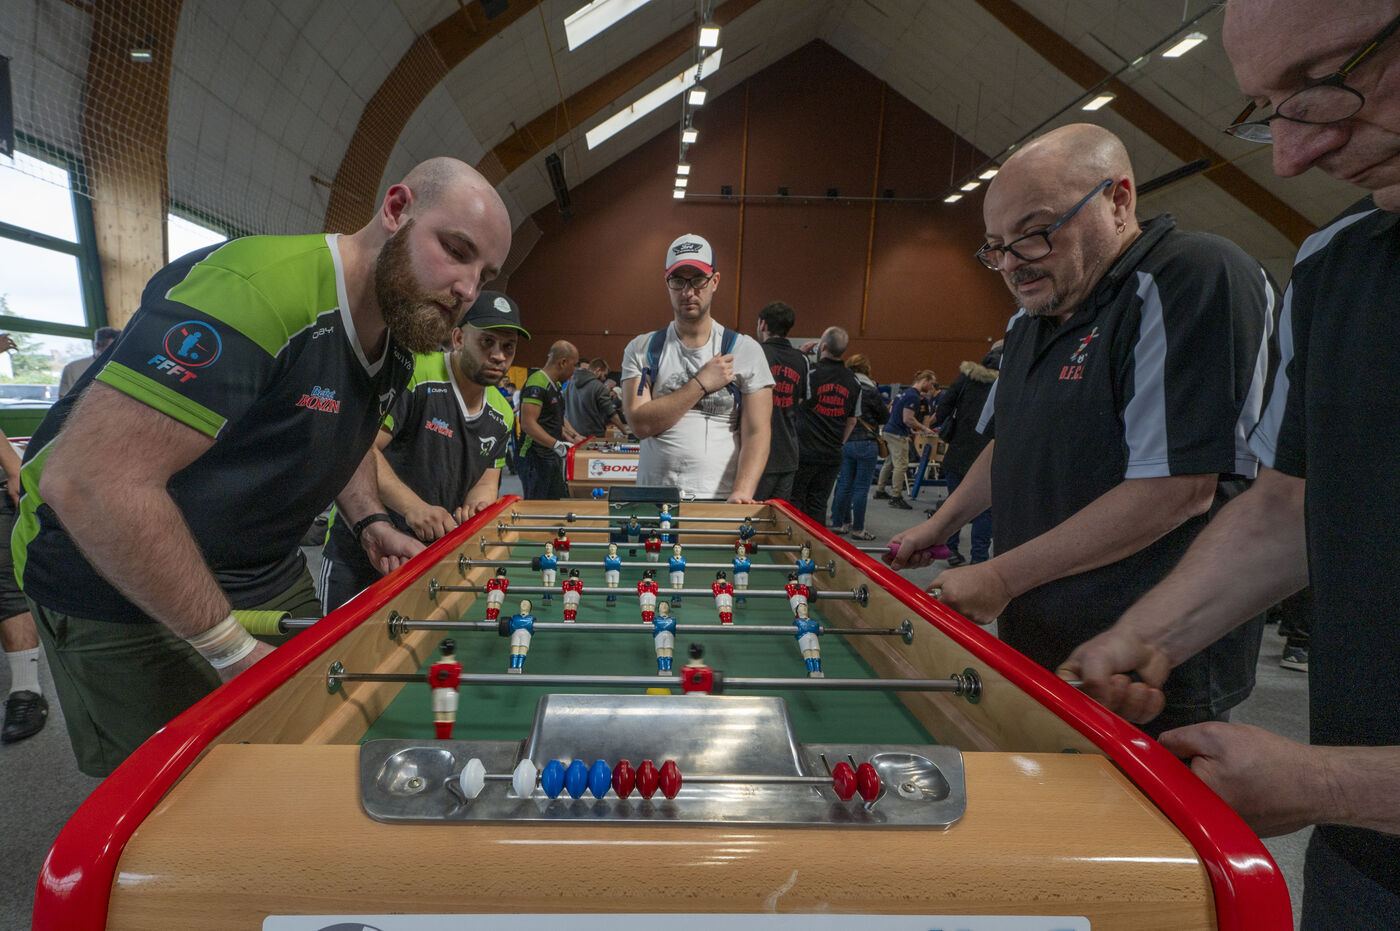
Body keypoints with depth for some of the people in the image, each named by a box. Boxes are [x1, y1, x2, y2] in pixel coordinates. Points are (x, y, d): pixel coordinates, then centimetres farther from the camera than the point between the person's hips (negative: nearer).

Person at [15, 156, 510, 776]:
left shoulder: (399, 337, -1)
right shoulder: (261, 285, -32)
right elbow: (86, 482, -35)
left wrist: (369, 522, -1)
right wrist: (232, 649, -28)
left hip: (269, 578, 8)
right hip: (121, 591, -8)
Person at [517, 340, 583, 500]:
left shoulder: (555, 386, 16)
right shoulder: (537, 384, -17)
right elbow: (528, 424, -26)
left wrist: (573, 438, 15)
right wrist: (557, 445, -31)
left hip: (552, 459, 10)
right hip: (535, 461, -10)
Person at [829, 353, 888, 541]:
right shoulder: (869, 390, -10)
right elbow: (885, 416, 0)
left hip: (844, 443, 5)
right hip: (865, 444, -5)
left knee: (844, 485, 12)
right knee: (861, 487, 0)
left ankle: (838, 524, 17)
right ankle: (857, 529, 5)